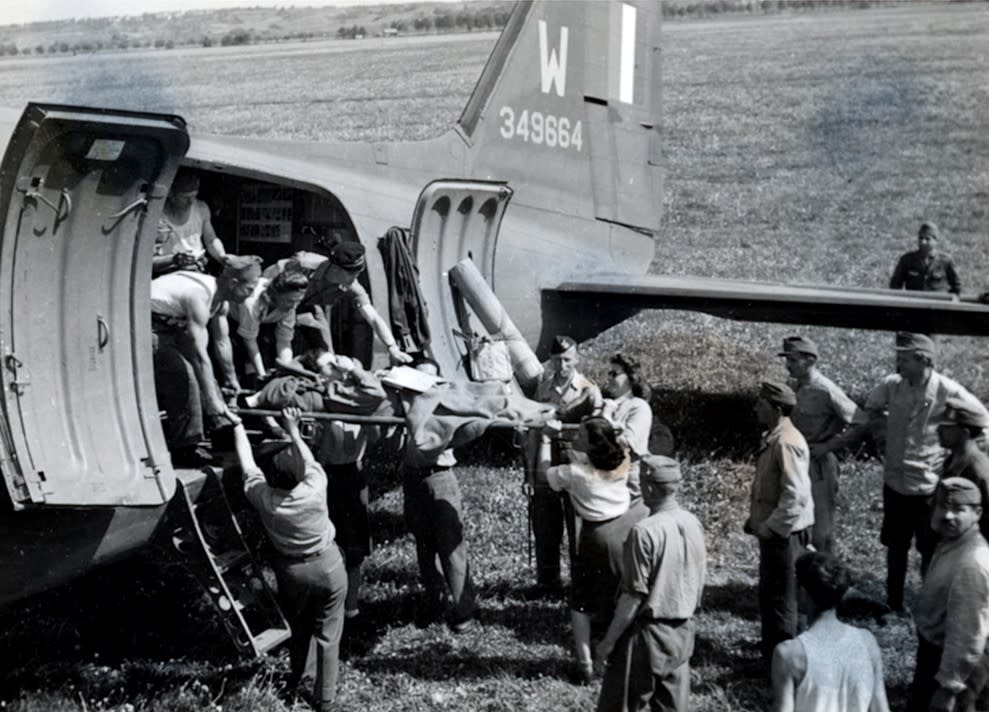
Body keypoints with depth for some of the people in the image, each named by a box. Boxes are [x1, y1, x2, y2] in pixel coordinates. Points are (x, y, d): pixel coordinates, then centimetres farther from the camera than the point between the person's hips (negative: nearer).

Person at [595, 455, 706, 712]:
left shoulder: (645, 531, -21)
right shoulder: (693, 524, 0)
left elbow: (634, 596, -19)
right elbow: (699, 583, 10)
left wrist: (608, 641, -10)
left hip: (647, 632, -7)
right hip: (683, 632, 7)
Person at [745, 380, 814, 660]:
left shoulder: (786, 443, -22)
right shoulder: (772, 438, 9)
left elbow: (795, 495, -26)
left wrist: (771, 528, -21)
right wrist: (757, 520, 13)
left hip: (784, 533, -10)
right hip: (773, 530, 10)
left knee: (781, 598, 1)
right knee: (768, 594, 20)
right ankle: (772, 650, 33)